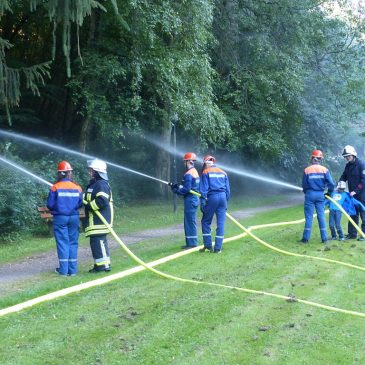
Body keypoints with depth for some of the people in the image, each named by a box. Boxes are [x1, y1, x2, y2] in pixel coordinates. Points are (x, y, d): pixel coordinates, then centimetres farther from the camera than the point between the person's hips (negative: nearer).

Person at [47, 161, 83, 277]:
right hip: (74, 217, 2)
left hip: (60, 218, -2)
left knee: (62, 242, 2)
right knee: (73, 243, 8)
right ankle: (73, 269, 9)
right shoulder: (77, 188, -1)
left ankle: (63, 270, 3)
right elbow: (80, 203, 4)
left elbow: (50, 204, -6)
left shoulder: (55, 188, -9)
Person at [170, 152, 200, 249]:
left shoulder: (188, 174, -17)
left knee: (190, 221, -6)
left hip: (190, 200, -10)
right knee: (188, 221, 15)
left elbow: (187, 189, -21)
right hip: (194, 198, 10)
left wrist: (176, 190, -8)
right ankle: (190, 242, 20)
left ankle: (192, 243, -3)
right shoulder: (195, 172, 15)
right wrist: (178, 186, 12)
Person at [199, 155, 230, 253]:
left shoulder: (206, 172, 3)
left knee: (206, 222, 9)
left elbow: (204, 189, -5)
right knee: (221, 223, 4)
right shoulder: (223, 172, 18)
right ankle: (218, 248, 3)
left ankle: (208, 245, 6)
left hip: (212, 197, -4)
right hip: (223, 197, 4)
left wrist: (202, 203, -7)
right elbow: (228, 189, 16)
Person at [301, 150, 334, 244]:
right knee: (321, 216, 8)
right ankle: (324, 238, 9)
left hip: (310, 194, -1)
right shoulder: (324, 170, -4)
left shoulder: (307, 170, -6)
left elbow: (304, 184, 1)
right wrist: (329, 193, 10)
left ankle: (306, 238, 4)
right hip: (320, 194, 1)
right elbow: (331, 184, -7)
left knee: (309, 216, 3)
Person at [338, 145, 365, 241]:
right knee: (353, 214, 10)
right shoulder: (348, 166, 10)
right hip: (352, 194, 7)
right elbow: (343, 177, 15)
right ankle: (352, 233, 16)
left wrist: (356, 191, -20)